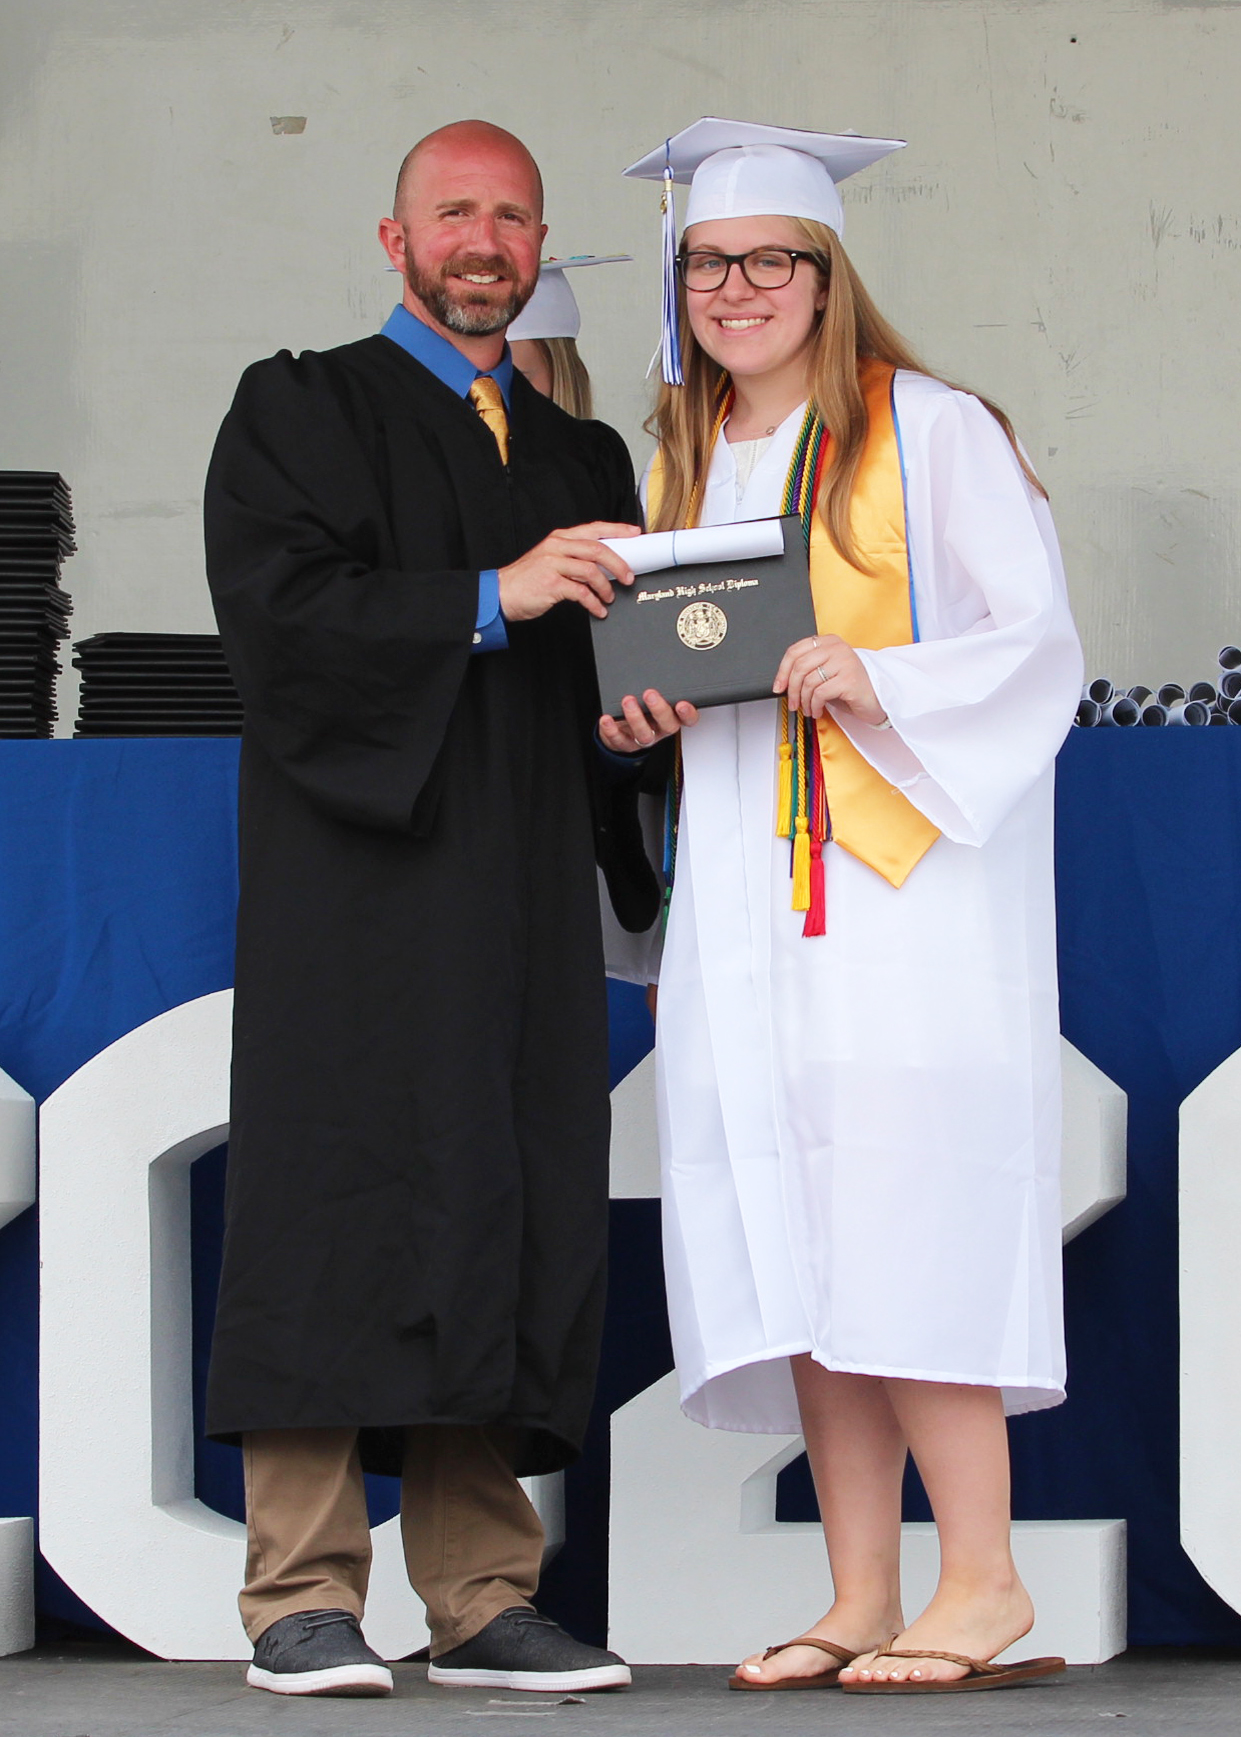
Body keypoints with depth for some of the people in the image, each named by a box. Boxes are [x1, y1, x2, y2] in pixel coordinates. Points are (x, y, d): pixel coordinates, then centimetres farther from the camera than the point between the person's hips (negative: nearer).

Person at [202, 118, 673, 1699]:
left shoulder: (581, 457, 22)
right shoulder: (300, 411, 6)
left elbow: (616, 665, 23)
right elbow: (278, 614, -10)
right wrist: (492, 600, -18)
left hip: (522, 900, 5)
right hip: (357, 880, -5)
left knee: (507, 1221, 1)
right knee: (341, 1198, -10)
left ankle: (480, 1599, 3)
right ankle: (304, 1602, -9)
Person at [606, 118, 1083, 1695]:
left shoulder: (931, 434, -1)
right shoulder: (684, 466, 18)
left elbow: (1038, 646, -7)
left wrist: (874, 681, -21)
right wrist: (637, 703, 3)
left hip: (895, 886, -6)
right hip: (741, 896, 6)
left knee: (896, 1222, -13)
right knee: (786, 1241, 1)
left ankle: (981, 1583, -7)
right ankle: (860, 1597, 5)